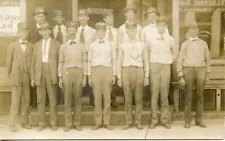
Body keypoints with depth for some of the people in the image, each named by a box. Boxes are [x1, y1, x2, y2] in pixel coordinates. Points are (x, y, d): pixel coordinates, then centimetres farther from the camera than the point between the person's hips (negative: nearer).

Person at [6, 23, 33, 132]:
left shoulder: (31, 46, 7)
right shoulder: (12, 46, 3)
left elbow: (32, 61, 6)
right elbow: (9, 62, 5)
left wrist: (32, 75, 2)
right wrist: (10, 76, 4)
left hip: (27, 78, 2)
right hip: (16, 77, -2)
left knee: (26, 101, 6)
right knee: (15, 102, -3)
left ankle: (25, 122, 18)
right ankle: (12, 124, 4)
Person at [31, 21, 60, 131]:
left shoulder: (56, 44, 7)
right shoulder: (37, 45, 15)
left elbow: (59, 60, 4)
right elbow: (33, 62, 12)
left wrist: (59, 75, -4)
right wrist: (32, 78, 6)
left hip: (51, 73, -2)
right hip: (40, 73, 3)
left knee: (52, 99, 0)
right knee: (40, 100, 4)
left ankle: (53, 123, 7)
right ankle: (41, 123, 11)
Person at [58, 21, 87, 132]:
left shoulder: (81, 46, 8)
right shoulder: (63, 46, 9)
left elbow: (84, 62, 5)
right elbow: (60, 63, 7)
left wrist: (84, 76, -2)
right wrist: (60, 77, 1)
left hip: (78, 72, 0)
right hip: (67, 73, 0)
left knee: (78, 99, 3)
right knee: (67, 100, 2)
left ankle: (77, 123, 11)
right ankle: (68, 124, 9)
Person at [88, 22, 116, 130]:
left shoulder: (110, 45, 8)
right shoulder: (92, 45, 9)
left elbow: (114, 60, 9)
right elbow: (89, 61, 9)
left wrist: (114, 74, 2)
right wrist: (89, 76, 3)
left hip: (107, 71, 0)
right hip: (96, 71, 0)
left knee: (107, 97, 1)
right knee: (97, 97, 1)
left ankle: (107, 122, 9)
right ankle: (98, 122, 9)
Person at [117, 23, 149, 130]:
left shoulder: (142, 45, 9)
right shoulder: (123, 45, 8)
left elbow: (146, 62, 8)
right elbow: (119, 62, 6)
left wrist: (146, 76, 2)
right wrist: (119, 77, 0)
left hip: (138, 71, 0)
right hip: (126, 71, 0)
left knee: (138, 99, 3)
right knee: (128, 99, 3)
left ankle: (138, 122, 12)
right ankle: (128, 122, 11)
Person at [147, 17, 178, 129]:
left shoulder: (170, 39, 7)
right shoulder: (151, 39, 4)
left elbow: (175, 51, 20)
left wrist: (171, 60, 9)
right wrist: (149, 62, 2)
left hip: (166, 67, 1)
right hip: (154, 66, -1)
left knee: (164, 94, 2)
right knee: (154, 93, -2)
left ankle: (164, 119, 9)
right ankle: (154, 119, 5)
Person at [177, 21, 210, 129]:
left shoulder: (203, 43, 12)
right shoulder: (185, 44, 5)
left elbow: (207, 59, 15)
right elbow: (180, 60, 1)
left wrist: (208, 74, 7)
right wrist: (181, 76, -7)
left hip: (200, 71, 2)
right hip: (188, 70, -2)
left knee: (199, 96, 6)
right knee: (188, 97, 1)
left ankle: (199, 120, 15)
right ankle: (187, 121, 9)